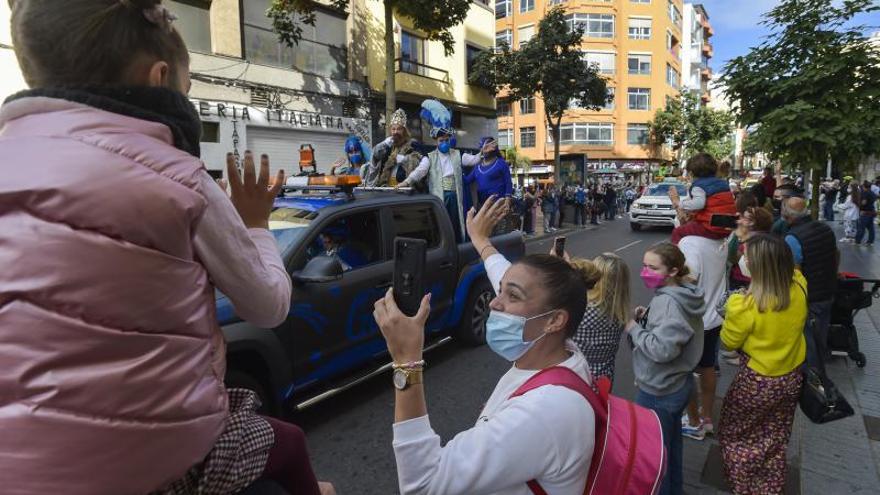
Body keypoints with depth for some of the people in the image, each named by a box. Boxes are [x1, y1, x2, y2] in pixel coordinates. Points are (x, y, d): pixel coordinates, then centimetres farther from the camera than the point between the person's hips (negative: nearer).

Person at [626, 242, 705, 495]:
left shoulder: (668, 302, -27)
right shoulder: (683, 295, 3)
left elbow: (662, 349, -33)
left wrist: (634, 328, -21)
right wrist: (646, 317, 0)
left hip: (658, 392, -10)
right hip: (677, 384, 10)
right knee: (670, 444, 27)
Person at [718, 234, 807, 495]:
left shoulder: (746, 305, -32)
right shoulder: (799, 288, -15)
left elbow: (728, 342, -14)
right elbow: (792, 269, 11)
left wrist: (732, 312, -4)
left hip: (757, 382, -6)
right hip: (791, 377, 6)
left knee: (736, 434, 20)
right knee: (774, 439, 26)